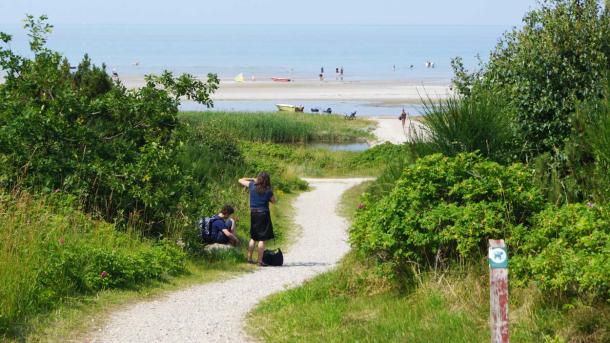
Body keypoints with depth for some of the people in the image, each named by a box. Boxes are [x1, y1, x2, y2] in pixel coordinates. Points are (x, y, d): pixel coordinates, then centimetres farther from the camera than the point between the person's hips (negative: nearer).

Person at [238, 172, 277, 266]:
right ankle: (260, 261, -2)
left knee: (253, 237, 18)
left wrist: (252, 179, 18)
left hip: (253, 213, 4)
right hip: (263, 214, -4)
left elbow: (240, 180, 12)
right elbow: (273, 201, 8)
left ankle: (249, 258, 17)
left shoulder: (252, 185, -2)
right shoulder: (268, 191, -8)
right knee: (262, 239, -1)